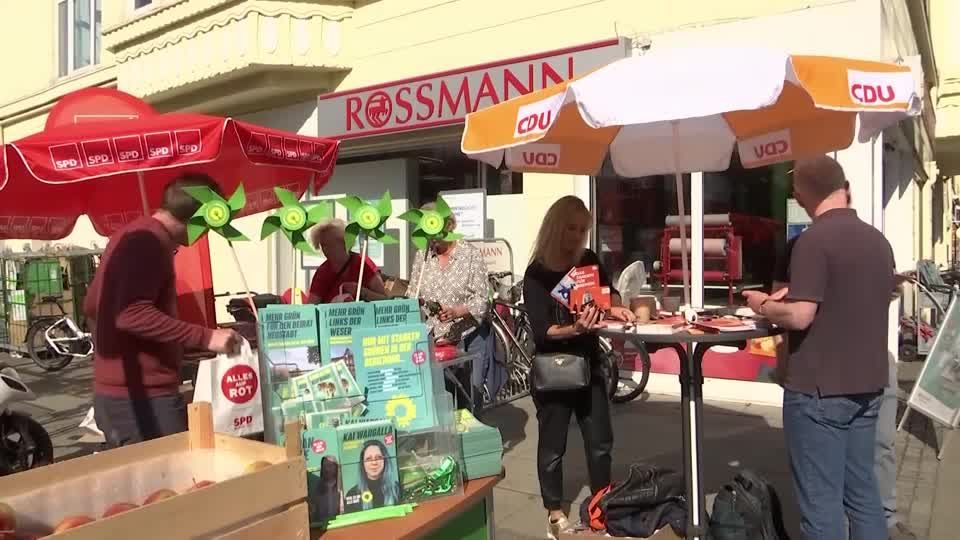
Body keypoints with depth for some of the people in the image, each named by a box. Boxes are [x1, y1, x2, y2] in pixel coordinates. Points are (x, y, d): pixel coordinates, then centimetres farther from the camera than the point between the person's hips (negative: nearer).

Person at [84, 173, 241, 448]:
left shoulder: (133, 234, 17)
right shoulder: (148, 241, -15)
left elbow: (92, 306, 26)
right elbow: (132, 314, -27)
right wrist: (205, 337, -28)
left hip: (117, 392, 10)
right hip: (142, 397, -10)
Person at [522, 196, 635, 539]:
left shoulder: (589, 261, -1)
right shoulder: (537, 274, -14)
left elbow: (608, 291, 12)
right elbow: (542, 331, -19)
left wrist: (615, 306, -11)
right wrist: (574, 329, -37)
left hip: (588, 364, 5)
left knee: (601, 441, 13)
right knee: (553, 445, 8)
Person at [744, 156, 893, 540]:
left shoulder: (815, 239, -16)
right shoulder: (878, 241, 8)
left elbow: (799, 316, -22)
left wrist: (763, 305, -3)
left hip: (819, 389, -8)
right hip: (866, 385, 8)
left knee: (821, 499, 1)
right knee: (862, 491, 17)